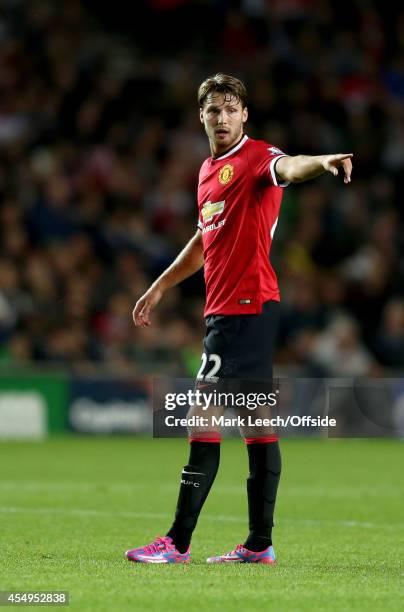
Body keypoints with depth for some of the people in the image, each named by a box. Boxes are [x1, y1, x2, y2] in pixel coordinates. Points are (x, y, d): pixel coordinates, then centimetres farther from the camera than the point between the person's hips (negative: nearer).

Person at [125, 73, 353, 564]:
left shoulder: (257, 157, -8)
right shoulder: (208, 171, 18)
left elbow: (288, 167, -32)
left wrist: (322, 162, -54)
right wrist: (159, 288, 36)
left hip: (246, 306, -9)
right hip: (224, 307, 9)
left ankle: (178, 542, -9)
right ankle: (259, 543, 11)